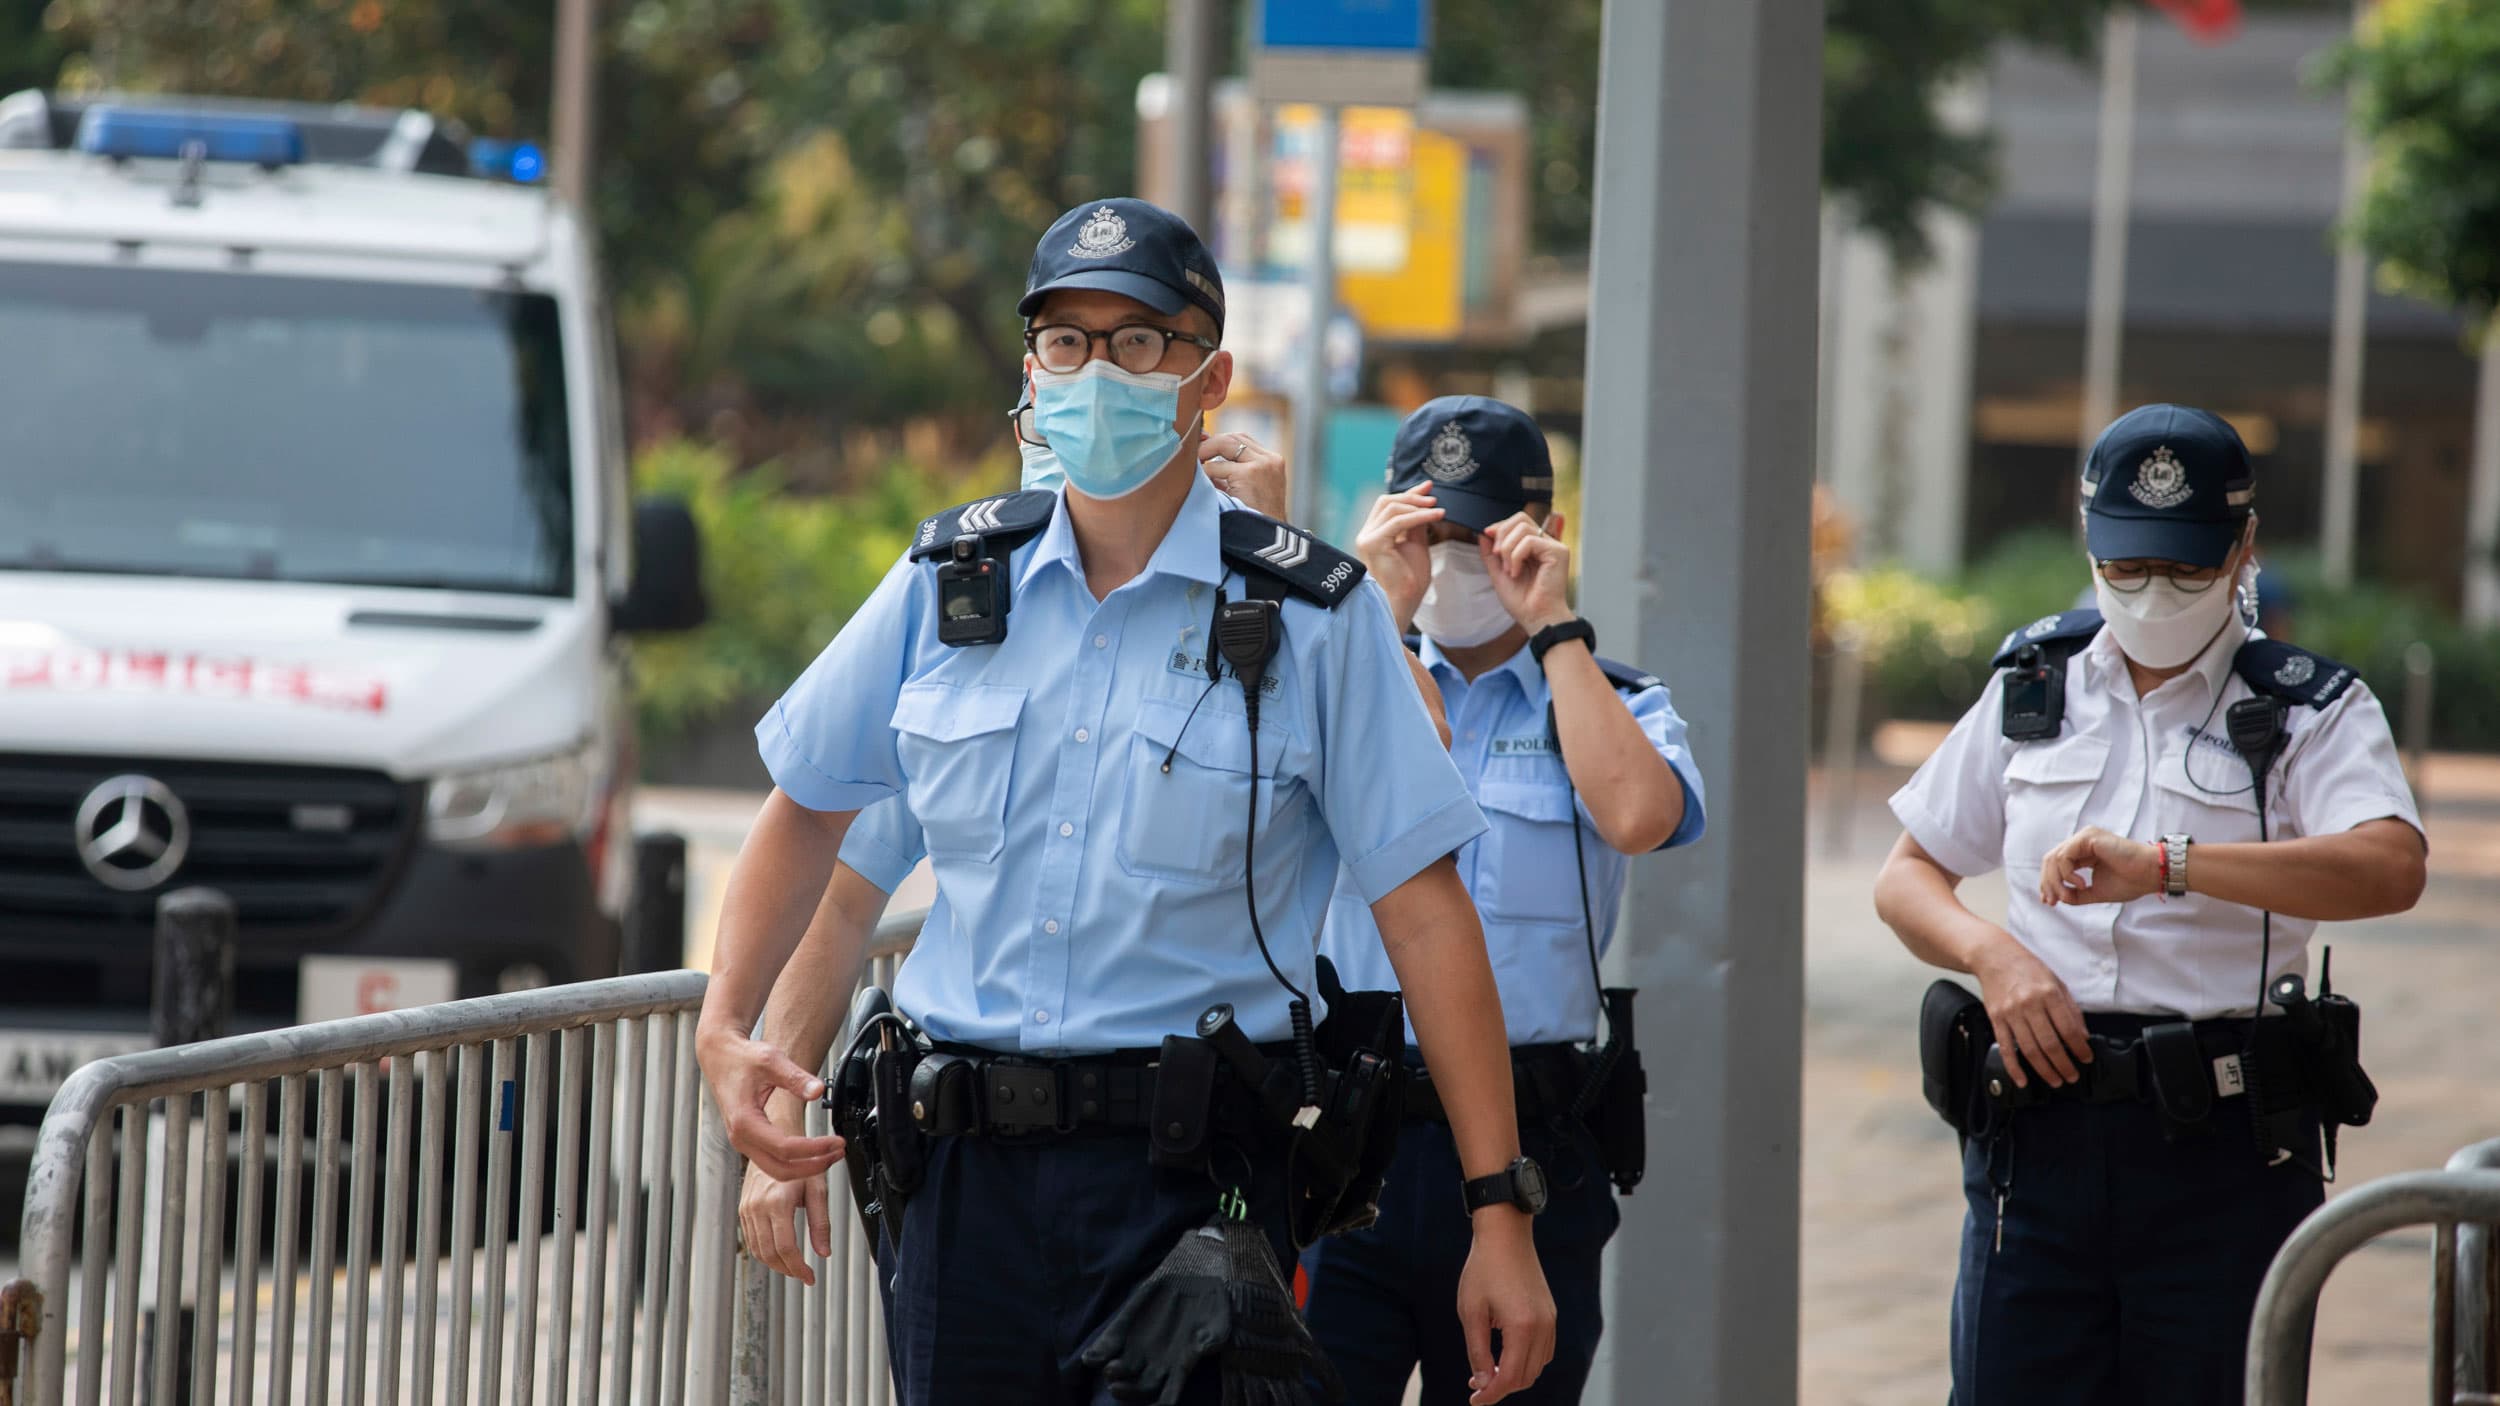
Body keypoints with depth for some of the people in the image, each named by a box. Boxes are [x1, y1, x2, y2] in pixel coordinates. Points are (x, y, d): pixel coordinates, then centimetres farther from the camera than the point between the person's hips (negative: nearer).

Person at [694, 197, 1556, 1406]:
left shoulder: (1312, 617, -1)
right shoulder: (950, 582, 8)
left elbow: (1424, 917, -3)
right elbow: (808, 808, 21)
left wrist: (1499, 1214, -6)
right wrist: (725, 1030, 6)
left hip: (1192, 1177, -4)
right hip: (969, 1170, 4)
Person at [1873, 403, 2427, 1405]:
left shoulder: (2312, 712, 0)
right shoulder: (2034, 688, 14)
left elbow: (2390, 869, -20)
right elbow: (1907, 877, 19)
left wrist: (2165, 865, -31)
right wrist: (1993, 954, -4)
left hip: (2226, 1146, -3)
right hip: (2039, 1128, 3)